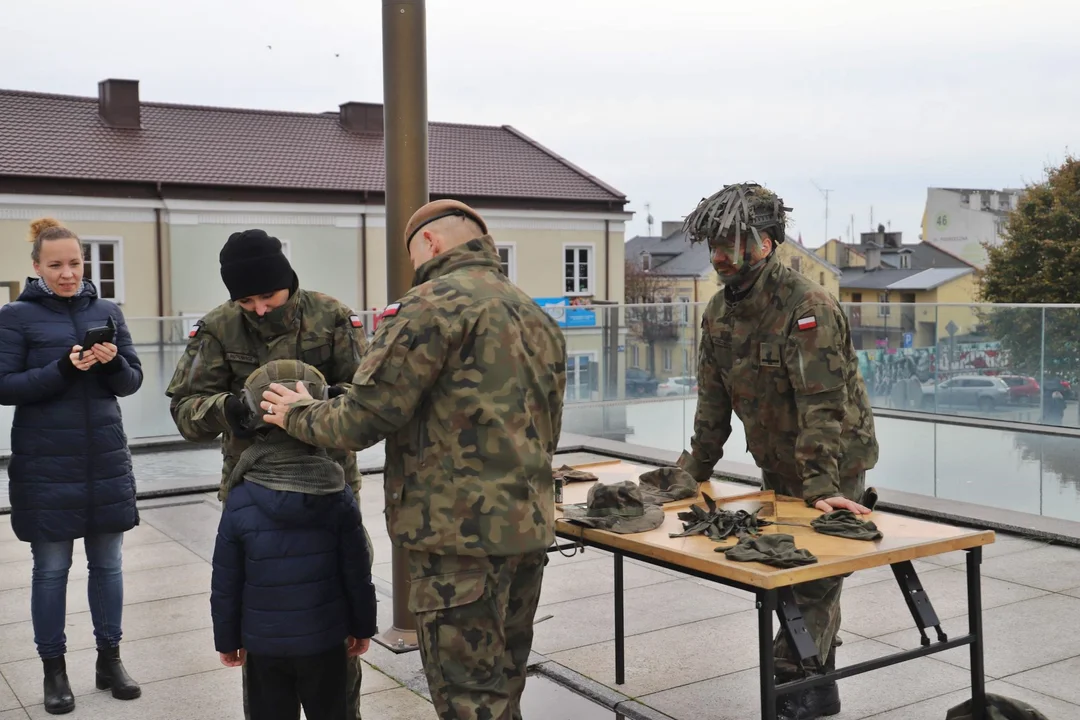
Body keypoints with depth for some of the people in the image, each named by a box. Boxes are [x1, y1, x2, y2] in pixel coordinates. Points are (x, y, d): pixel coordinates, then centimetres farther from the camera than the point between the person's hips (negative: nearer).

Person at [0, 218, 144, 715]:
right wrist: (63, 368, -21)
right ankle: (54, 669, 19)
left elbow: (132, 382, 6)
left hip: (105, 459, 3)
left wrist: (113, 363, -16)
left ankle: (110, 660, 23)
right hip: (46, 465, -3)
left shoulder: (107, 312, 5)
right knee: (51, 569, 6)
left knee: (107, 563, 10)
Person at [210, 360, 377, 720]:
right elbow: (357, 573, -4)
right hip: (324, 639, 0)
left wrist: (228, 639, 9)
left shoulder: (239, 502, -12)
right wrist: (362, 627, 10)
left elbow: (226, 583, -4)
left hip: (264, 643, 0)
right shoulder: (338, 497, -10)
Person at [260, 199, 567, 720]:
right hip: (529, 530, 9)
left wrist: (299, 416, 4)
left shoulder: (434, 303, -11)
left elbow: (363, 418, -13)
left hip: (461, 535, -9)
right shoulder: (539, 319, 17)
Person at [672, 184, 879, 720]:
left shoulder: (809, 307, -24)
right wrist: (694, 469, 6)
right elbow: (713, 398, 6)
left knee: (813, 576, -5)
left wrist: (820, 486, -35)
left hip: (832, 467, -8)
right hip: (777, 467, 8)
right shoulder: (719, 312, 0)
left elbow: (823, 404, -30)